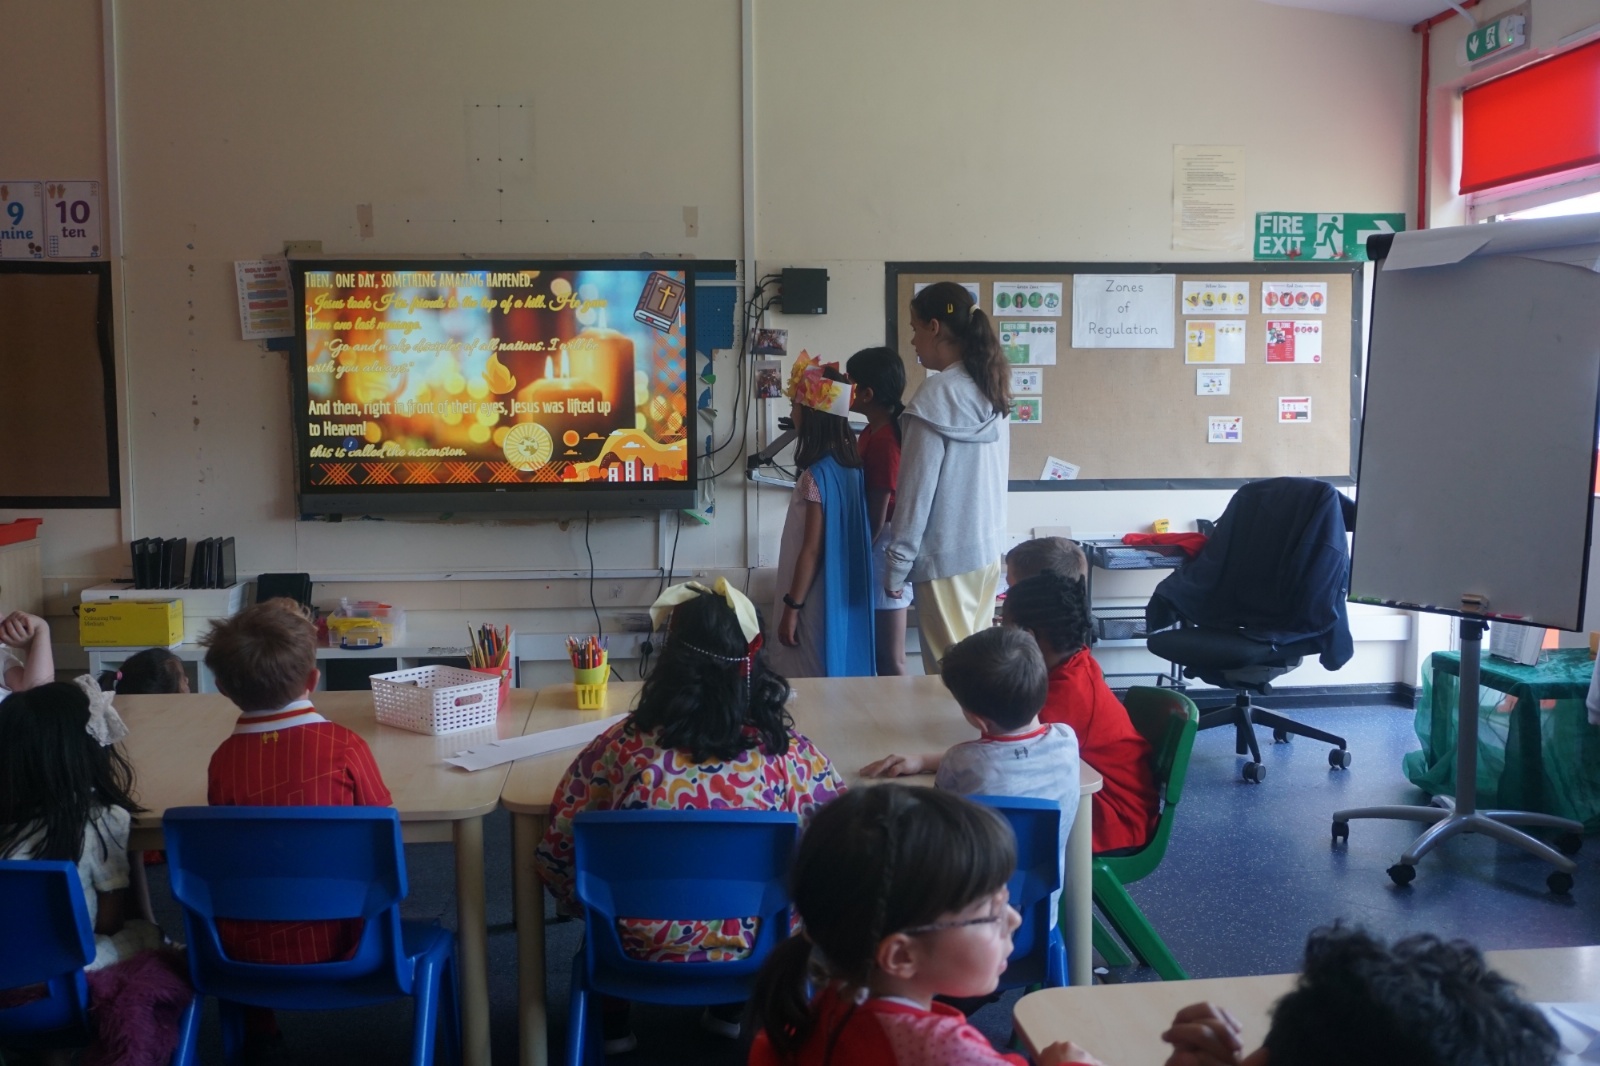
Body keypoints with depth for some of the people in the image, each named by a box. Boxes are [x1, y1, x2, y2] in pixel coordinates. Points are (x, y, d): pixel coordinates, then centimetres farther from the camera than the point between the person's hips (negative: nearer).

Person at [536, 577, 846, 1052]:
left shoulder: (621, 747, -16)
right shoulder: (782, 749, -14)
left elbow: (557, 851, -9)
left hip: (638, 949, 0)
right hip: (753, 947, 1)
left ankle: (614, 1025, 40)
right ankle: (736, 1010, 40)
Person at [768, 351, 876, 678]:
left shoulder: (816, 475, -19)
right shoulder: (849, 465, 5)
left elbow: (812, 549, -20)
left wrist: (791, 607, -14)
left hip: (818, 603, -8)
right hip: (845, 599, 8)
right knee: (839, 672, 14)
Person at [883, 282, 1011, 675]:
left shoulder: (936, 396, -15)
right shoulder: (992, 389, 7)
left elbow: (917, 488, -14)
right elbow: (995, 476, 11)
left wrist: (897, 564, -7)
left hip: (947, 555, -8)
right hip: (988, 548, 8)